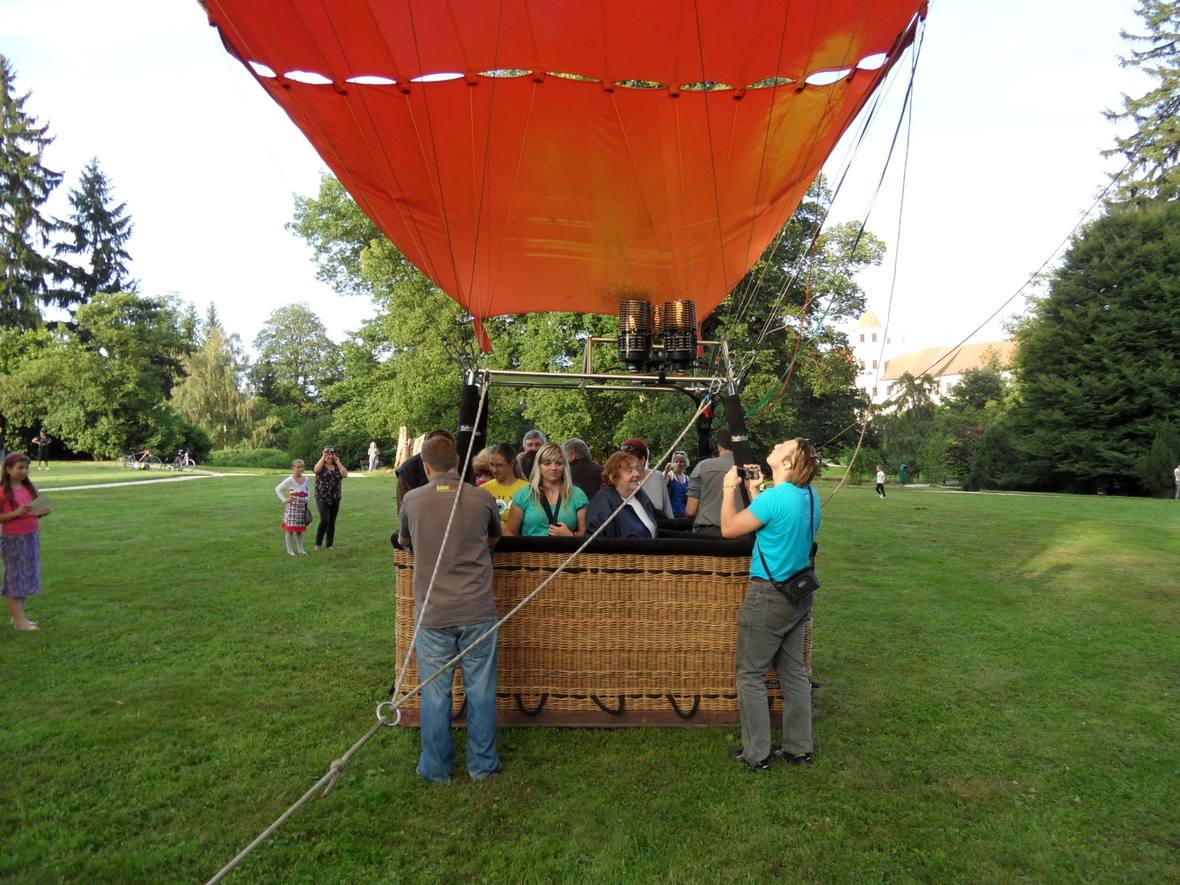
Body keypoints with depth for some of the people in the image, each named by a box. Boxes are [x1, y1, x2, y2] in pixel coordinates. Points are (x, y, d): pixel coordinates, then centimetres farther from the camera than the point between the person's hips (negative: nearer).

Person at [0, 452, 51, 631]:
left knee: (27, 576, 11)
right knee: (15, 578, 1)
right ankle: (19, 620, 5)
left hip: (32, 537, 6)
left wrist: (43, 513, -5)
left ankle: (18, 616, 21)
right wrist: (16, 513, -22)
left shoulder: (30, 487, 6)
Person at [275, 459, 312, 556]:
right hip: (292, 507, -4)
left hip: (302, 507, 4)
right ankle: (290, 549, 8)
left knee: (300, 529, 11)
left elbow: (308, 491, 18)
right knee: (290, 528, 0)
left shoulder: (306, 479, 4)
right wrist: (285, 499, -11)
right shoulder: (290, 480, -10)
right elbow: (278, 489, -4)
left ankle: (300, 549, 18)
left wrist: (308, 504, 10)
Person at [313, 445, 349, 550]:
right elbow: (316, 470, -25)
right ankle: (318, 543, 0)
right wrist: (323, 456, -20)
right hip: (322, 498, -4)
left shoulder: (337, 467, 10)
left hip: (335, 499, 4)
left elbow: (345, 474, -8)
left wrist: (338, 462, -5)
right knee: (324, 520, -15)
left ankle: (329, 544, 16)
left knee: (332, 522, 7)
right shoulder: (321, 466, -1)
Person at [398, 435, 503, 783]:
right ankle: (483, 764, 23)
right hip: (478, 611, 0)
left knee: (436, 693, 11)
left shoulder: (412, 500, -1)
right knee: (481, 690, 11)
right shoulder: (482, 499, -2)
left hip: (432, 614, 0)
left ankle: (436, 768, 23)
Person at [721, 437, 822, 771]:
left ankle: (756, 754, 14)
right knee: (794, 672, 16)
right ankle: (798, 749, 26)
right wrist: (754, 491, 18)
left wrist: (730, 487, 0)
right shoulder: (811, 497, 3)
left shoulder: (774, 498, -23)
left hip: (769, 596, -8)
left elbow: (729, 528, -11)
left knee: (750, 675, 5)